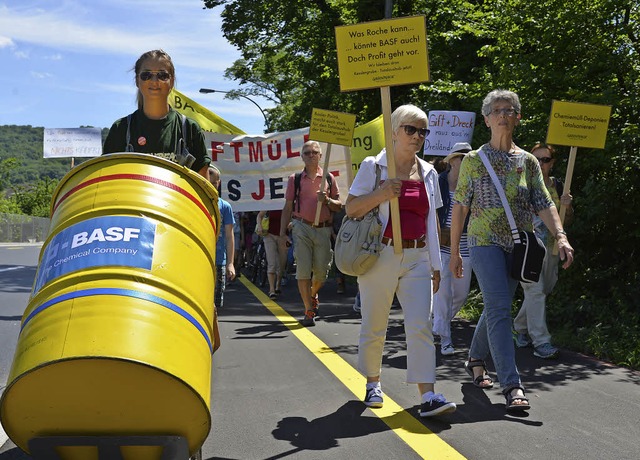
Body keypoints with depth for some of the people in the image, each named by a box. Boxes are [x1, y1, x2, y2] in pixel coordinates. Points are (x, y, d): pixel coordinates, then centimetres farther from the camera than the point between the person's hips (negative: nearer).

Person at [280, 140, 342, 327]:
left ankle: (313, 294, 37)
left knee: (321, 271, 4)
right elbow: (287, 207, 9)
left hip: (323, 229, 1)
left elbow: (338, 206, 12)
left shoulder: (329, 178, 10)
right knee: (303, 269, -8)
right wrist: (282, 232, 4)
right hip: (301, 227, -1)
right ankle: (309, 311, 0)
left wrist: (327, 200, -10)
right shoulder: (295, 179, 7)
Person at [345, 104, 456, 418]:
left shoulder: (428, 173, 13)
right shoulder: (373, 166, 0)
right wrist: (380, 195, -19)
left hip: (417, 259, 3)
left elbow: (431, 221, 16)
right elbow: (351, 208, -2)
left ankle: (428, 397, -12)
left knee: (420, 326, -9)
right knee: (374, 327, 7)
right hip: (380, 256, -3)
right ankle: (373, 384, 29)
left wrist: (435, 264, 14)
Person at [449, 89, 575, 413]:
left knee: (496, 308, 11)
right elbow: (459, 206, 2)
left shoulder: (528, 162, 8)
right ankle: (512, 385, -17)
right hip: (485, 241, -4)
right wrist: (454, 251, 0)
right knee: (500, 309, -14)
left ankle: (475, 360, 35)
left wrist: (560, 236, -16)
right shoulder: (474, 159, 1)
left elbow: (543, 204, 1)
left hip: (518, 245, 4)